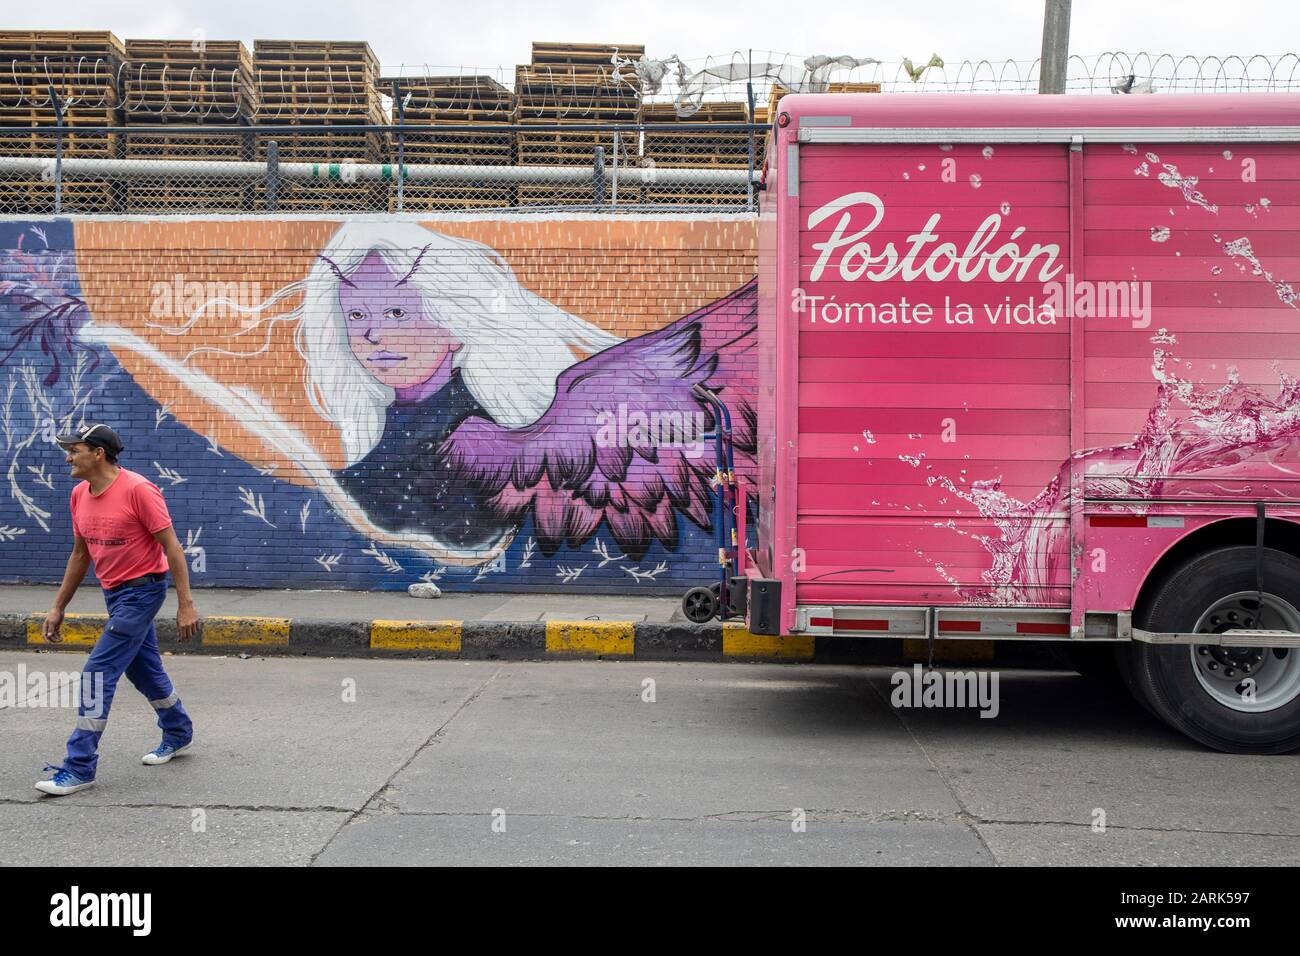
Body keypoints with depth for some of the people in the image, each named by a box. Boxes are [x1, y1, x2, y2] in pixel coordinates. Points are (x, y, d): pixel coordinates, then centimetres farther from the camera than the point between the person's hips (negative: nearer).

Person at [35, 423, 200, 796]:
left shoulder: (137, 489, -20)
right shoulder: (80, 495, 4)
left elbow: (172, 547, -18)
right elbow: (80, 555, 15)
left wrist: (186, 605, -21)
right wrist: (58, 608, 15)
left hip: (142, 590, -8)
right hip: (115, 593, 8)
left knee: (98, 674, -11)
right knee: (145, 670, 20)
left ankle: (80, 768, -4)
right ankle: (178, 734, 40)